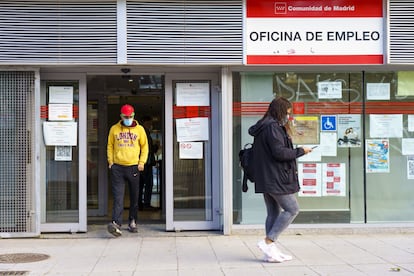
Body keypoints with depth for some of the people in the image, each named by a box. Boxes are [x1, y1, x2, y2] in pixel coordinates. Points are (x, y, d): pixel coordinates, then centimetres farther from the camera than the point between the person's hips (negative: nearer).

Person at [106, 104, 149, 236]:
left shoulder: (139, 129, 5)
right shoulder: (114, 129, 6)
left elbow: (144, 147, 11)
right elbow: (110, 146, 13)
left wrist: (142, 162, 1)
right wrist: (110, 161, 3)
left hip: (133, 167, 1)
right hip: (117, 168, -1)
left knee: (134, 197, 10)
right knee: (118, 197, -10)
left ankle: (132, 222, 24)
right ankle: (116, 224, -19)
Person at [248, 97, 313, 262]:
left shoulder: (261, 127, 16)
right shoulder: (273, 127, -15)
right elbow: (279, 152, -21)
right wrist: (300, 151, -8)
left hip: (265, 179, 10)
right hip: (276, 178, -10)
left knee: (273, 213, 12)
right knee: (292, 209, -4)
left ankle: (271, 251, 13)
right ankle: (268, 242, -6)